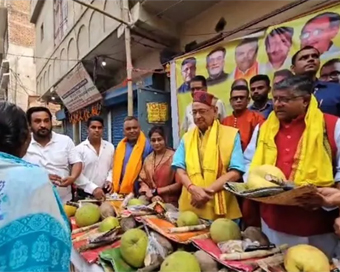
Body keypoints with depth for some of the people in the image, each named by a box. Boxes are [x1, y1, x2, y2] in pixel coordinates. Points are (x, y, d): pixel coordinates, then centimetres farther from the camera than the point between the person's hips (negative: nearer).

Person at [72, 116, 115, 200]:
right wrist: (93, 188, -21)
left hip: (105, 192, 3)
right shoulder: (79, 149, -7)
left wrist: (109, 180, -7)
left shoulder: (110, 147, 4)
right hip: (86, 194, -3)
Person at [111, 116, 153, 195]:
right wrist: (115, 188, 3)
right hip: (120, 192, 5)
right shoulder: (120, 145, 7)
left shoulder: (147, 145, -9)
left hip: (139, 192, -4)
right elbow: (116, 169, 9)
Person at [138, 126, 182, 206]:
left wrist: (156, 191, -4)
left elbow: (179, 184, -8)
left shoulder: (173, 157, -8)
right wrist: (151, 196, -8)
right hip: (151, 203, 4)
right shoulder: (147, 159, 9)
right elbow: (142, 181, 8)